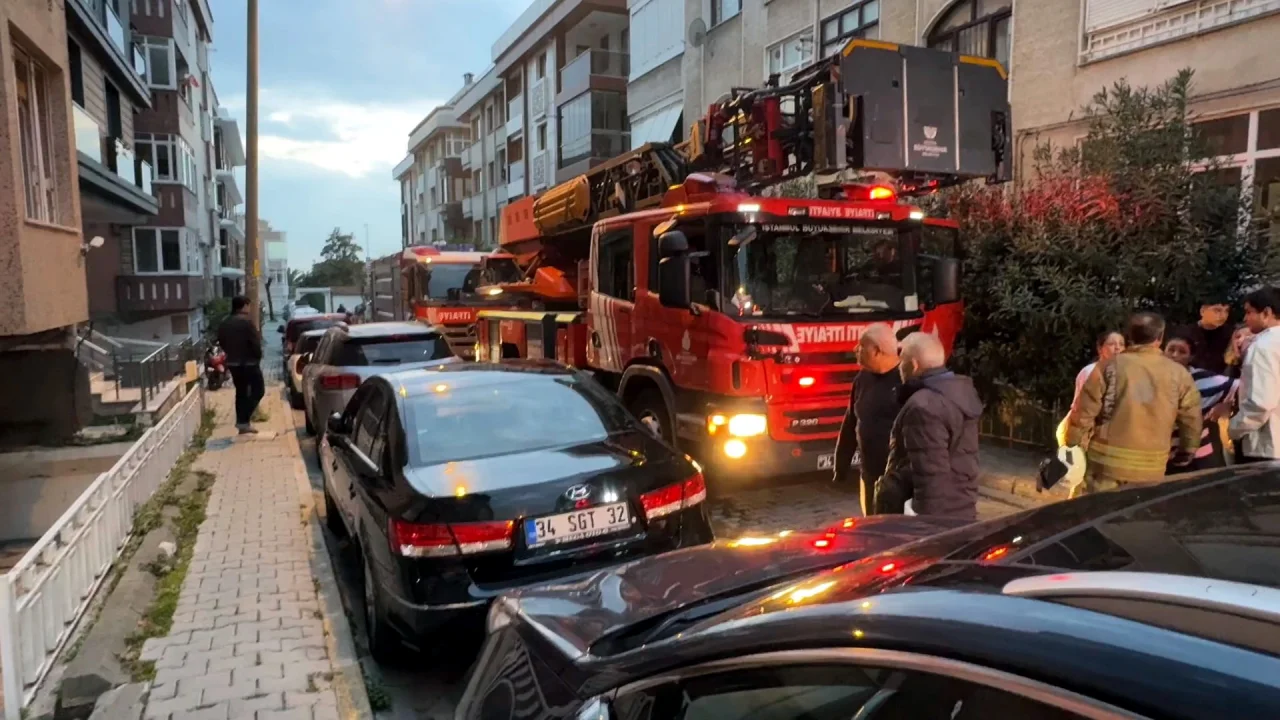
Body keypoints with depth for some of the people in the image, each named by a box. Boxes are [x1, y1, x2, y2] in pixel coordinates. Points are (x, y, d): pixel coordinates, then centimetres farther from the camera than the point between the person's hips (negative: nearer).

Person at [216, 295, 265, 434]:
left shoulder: (224, 323, 8)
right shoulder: (247, 322, -15)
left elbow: (222, 342, 14)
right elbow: (255, 343, -17)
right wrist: (258, 357, -2)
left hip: (232, 363, 7)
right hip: (249, 363, -7)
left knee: (240, 392, 14)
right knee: (258, 390, 2)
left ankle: (242, 421, 14)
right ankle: (244, 420, -8)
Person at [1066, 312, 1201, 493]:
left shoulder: (1110, 366, -3)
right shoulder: (1178, 374, 3)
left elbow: (1085, 410, -3)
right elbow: (1191, 418, 9)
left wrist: (1074, 442, 9)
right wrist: (1187, 452, 25)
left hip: (1107, 459, -1)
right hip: (1151, 466, 2)